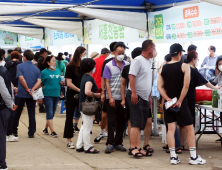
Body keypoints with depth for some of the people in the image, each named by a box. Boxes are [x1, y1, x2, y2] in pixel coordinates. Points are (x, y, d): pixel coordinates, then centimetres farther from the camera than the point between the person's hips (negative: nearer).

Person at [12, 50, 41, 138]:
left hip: (21, 93, -3)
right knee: (32, 113, 7)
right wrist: (32, 89, -13)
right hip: (32, 95, 3)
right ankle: (31, 133, 7)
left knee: (16, 112, 9)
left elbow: (21, 78, -16)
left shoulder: (20, 66, -5)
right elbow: (39, 81, -5)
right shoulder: (36, 68, 7)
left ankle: (14, 131, 16)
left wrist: (28, 89, -10)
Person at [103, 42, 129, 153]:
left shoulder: (127, 65, 6)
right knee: (111, 121, 0)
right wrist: (110, 97, -11)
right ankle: (110, 143, 6)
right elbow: (107, 82, -3)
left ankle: (118, 143, 18)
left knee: (121, 121, 8)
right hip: (112, 98, -3)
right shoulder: (109, 65, -1)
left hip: (123, 97, 3)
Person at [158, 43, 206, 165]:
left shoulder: (163, 68, 6)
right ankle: (193, 157, 7)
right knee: (190, 128, 6)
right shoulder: (184, 66, -7)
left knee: (171, 129, 5)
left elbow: (159, 87, -2)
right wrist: (179, 101, -12)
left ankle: (173, 157, 2)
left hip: (168, 103, 4)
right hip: (181, 103, -4)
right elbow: (186, 86, -16)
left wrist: (168, 100, -5)